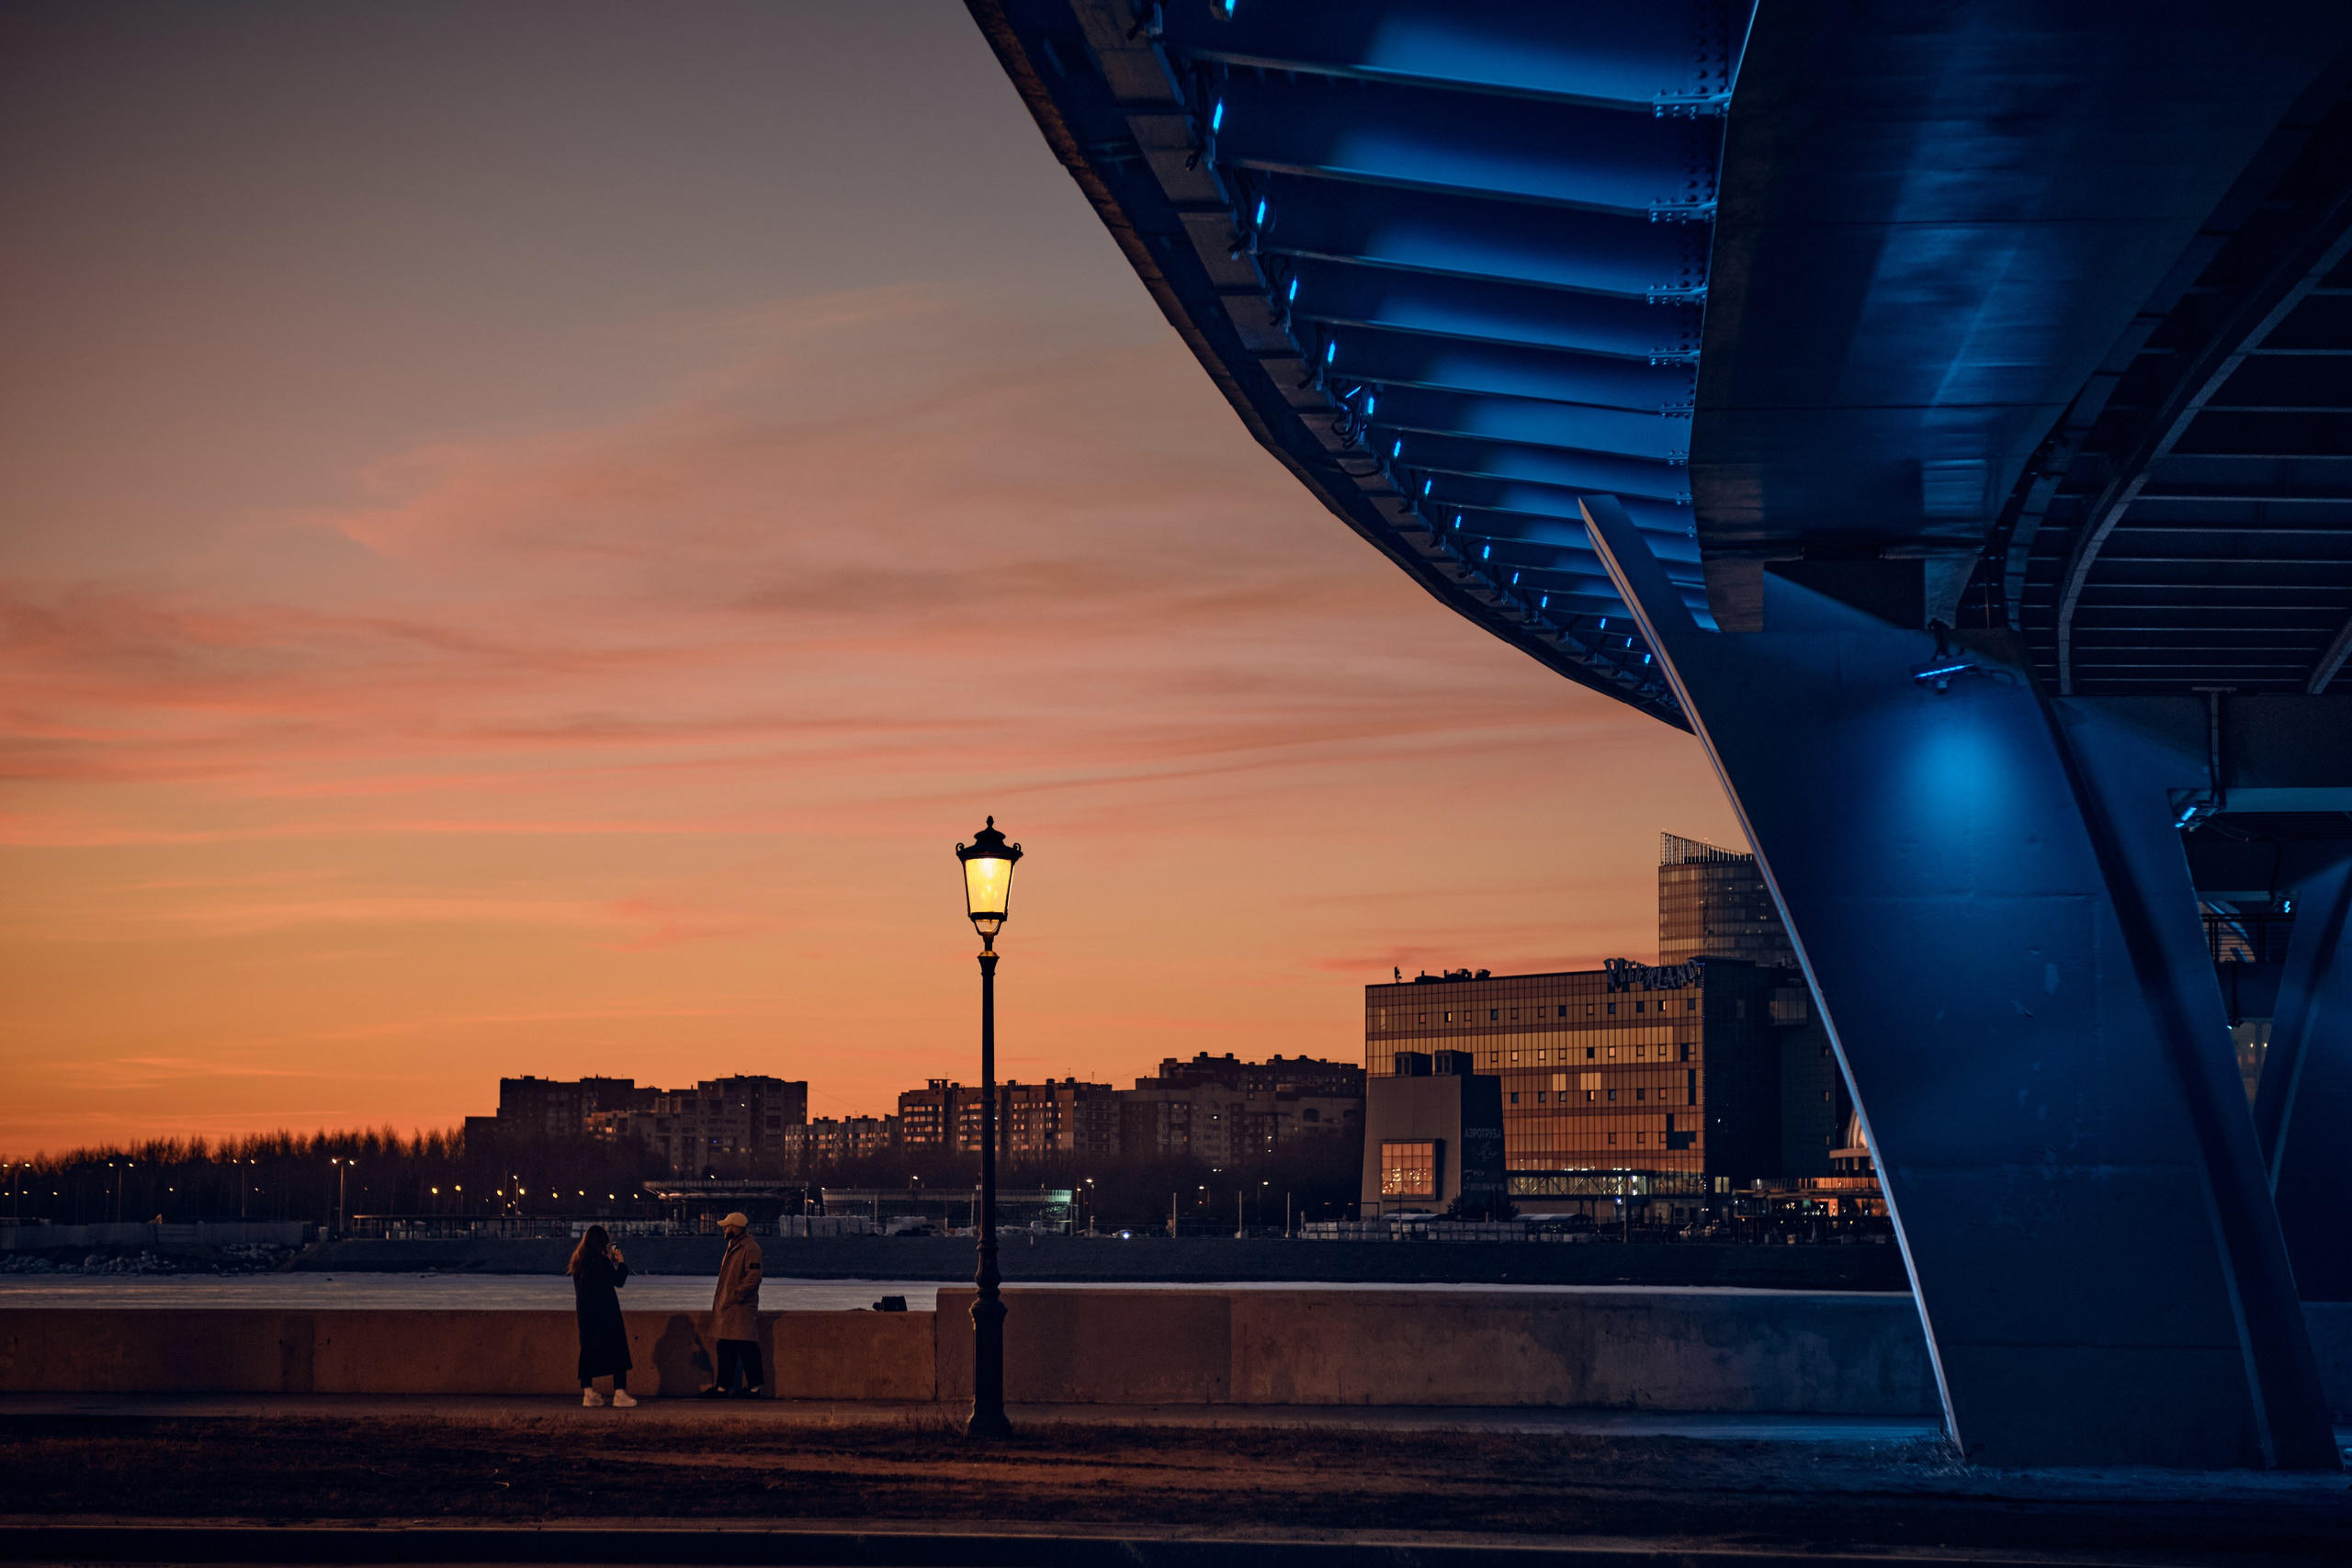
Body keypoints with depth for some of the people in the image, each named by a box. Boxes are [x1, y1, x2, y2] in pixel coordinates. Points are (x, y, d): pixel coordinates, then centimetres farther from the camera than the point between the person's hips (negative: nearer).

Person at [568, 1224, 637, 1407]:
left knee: (588, 1350, 12)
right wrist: (620, 1261, 2)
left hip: (585, 1311, 7)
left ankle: (588, 1393, 10)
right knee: (617, 1350, -1)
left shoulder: (578, 1259, 6)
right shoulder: (600, 1260, -15)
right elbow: (619, 1281, -11)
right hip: (605, 1310, -7)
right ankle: (619, 1393, -6)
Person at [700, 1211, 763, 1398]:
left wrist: (737, 1295, -20)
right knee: (725, 1347, 11)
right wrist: (720, 1299, 17)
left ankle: (754, 1387, -2)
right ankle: (722, 1387, 15)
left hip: (741, 1306, -10)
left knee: (746, 1348, -7)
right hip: (726, 1306, 10)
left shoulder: (750, 1248, -13)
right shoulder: (732, 1246, 18)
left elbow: (754, 1276, -20)